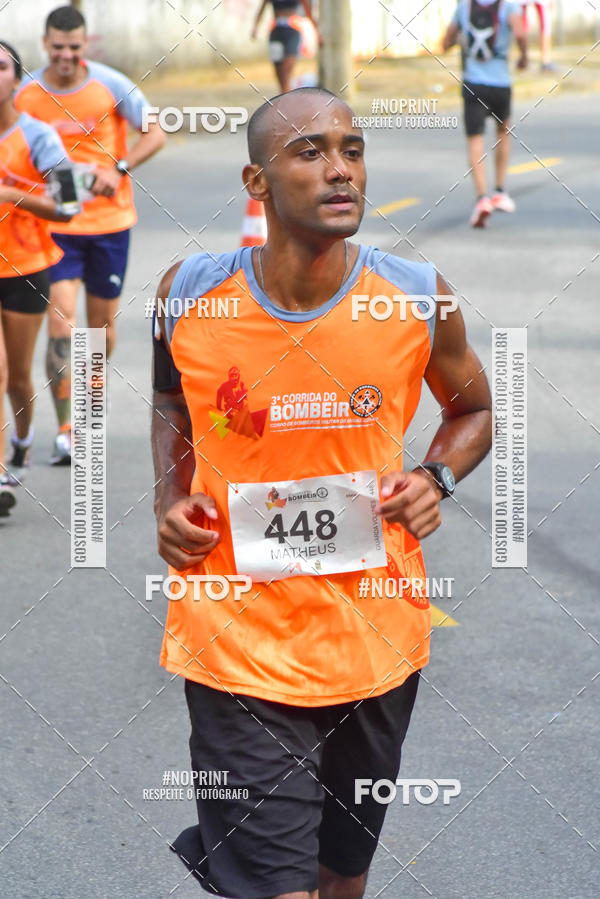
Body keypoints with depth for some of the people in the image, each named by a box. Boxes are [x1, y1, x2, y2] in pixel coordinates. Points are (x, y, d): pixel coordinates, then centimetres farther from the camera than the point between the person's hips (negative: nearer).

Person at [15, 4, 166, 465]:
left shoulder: (110, 85, -7)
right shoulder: (25, 95, -5)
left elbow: (155, 133, -4)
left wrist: (119, 168, -20)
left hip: (109, 219, 1)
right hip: (54, 223, -1)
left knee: (103, 320, 11)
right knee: (61, 322, -14)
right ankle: (66, 430, -15)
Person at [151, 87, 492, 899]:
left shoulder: (417, 299, -7)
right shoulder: (190, 294, -8)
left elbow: (473, 409, 13)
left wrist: (436, 479, -6)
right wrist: (171, 501, -1)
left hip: (377, 640, 2)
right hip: (239, 643, -2)